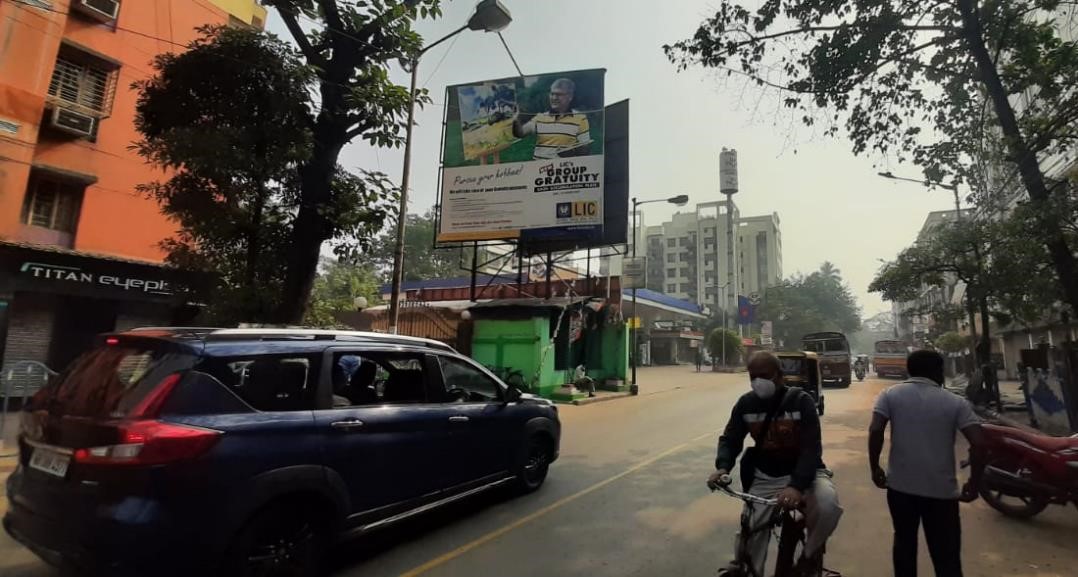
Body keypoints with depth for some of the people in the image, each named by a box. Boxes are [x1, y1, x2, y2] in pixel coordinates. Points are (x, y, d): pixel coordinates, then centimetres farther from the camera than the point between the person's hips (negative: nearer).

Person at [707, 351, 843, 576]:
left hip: (803, 472, -2)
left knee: (828, 505, -32)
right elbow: (730, 439, -2)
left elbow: (812, 448, -23)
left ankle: (810, 553, -2)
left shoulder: (801, 401, -17)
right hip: (764, 478, 3)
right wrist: (722, 467, -24)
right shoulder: (746, 403, -7)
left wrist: (797, 486, -39)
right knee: (750, 534, -4)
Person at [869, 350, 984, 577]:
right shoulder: (956, 402, 1)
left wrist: (875, 468, -1)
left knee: (904, 543, 19)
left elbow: (875, 431, -12)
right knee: (946, 556, 9)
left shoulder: (890, 394, 0)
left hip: (901, 485, 1)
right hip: (942, 489, 0)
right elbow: (977, 443, -9)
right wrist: (974, 483, 3)